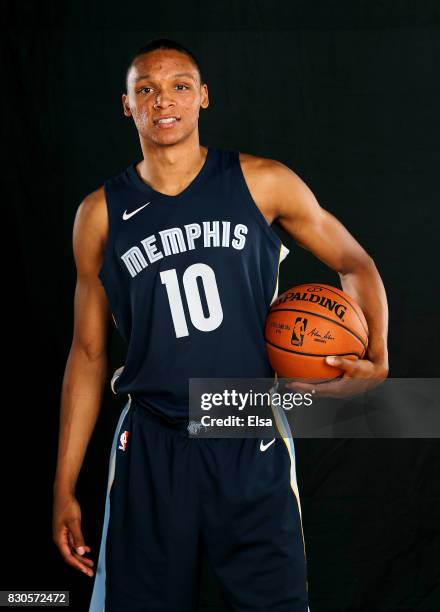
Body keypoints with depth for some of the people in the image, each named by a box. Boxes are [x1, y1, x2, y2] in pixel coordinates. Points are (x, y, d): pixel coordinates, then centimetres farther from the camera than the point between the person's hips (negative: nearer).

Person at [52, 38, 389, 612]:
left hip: (254, 449, -1)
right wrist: (65, 486, 6)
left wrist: (377, 359, -8)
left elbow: (354, 264, 11)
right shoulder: (101, 214, 4)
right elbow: (89, 352, 8)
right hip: (151, 452, 1)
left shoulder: (262, 183, 0)